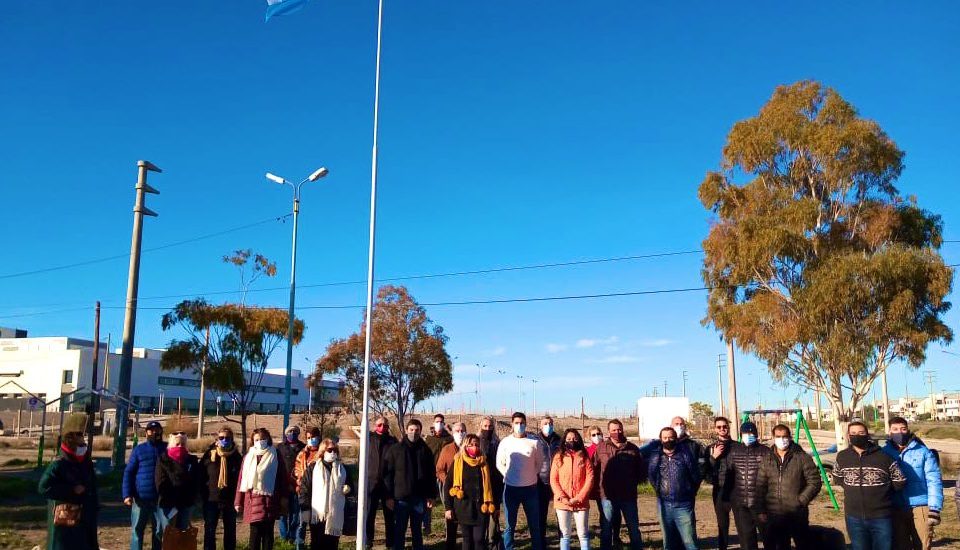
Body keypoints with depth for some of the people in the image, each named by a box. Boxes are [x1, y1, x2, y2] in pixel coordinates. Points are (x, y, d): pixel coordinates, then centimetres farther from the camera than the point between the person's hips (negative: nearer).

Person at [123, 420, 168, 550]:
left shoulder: (167, 448, 5)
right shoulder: (139, 449, 2)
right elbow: (128, 472, -1)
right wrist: (127, 494, -11)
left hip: (160, 498, 1)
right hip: (141, 497, -1)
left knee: (159, 531, 9)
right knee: (137, 530, 4)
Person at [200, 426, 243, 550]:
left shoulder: (237, 457, 0)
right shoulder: (209, 455, -1)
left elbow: (240, 478, 3)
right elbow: (201, 476, 1)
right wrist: (203, 495, -4)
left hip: (230, 500, 1)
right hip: (211, 500, -1)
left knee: (230, 531, 11)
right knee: (209, 531, 2)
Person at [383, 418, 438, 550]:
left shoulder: (425, 450, 4)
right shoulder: (395, 450, -2)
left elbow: (432, 475, 7)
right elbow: (388, 474, -3)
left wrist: (431, 496, 3)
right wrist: (389, 496, -7)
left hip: (419, 498, 2)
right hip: (401, 498, -2)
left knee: (417, 530, 12)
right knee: (399, 531, 5)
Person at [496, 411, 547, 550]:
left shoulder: (535, 442, -4)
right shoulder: (505, 442, -2)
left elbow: (539, 463, 8)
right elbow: (499, 464, 7)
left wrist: (531, 476, 5)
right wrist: (509, 476, 1)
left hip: (530, 488, 0)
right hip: (510, 488, 0)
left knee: (534, 524, 7)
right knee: (510, 525, 6)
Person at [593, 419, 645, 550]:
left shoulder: (633, 448, 2)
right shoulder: (601, 448, 0)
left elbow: (642, 470, 9)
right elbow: (594, 469, 3)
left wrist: (633, 483, 2)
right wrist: (602, 484, -1)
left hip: (629, 496, 1)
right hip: (607, 496, 0)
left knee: (634, 528, 11)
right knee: (606, 529, 10)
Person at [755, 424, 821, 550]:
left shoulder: (802, 457, -3)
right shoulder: (767, 459, 6)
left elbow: (815, 482, -4)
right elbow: (760, 486, 8)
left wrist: (801, 500, -12)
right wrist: (761, 510, 3)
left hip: (798, 516, -3)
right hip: (773, 516, 3)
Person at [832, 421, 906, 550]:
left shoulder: (884, 457, -10)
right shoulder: (842, 457, -1)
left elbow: (900, 481, 0)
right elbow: (837, 476, 18)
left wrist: (881, 489, 1)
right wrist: (853, 488, 7)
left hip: (881, 517, -2)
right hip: (854, 518, 2)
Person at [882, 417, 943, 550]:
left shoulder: (923, 452, -1)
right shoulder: (884, 453, 3)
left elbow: (934, 481, -3)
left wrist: (935, 508, -10)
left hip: (920, 507, -2)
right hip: (895, 509, 2)